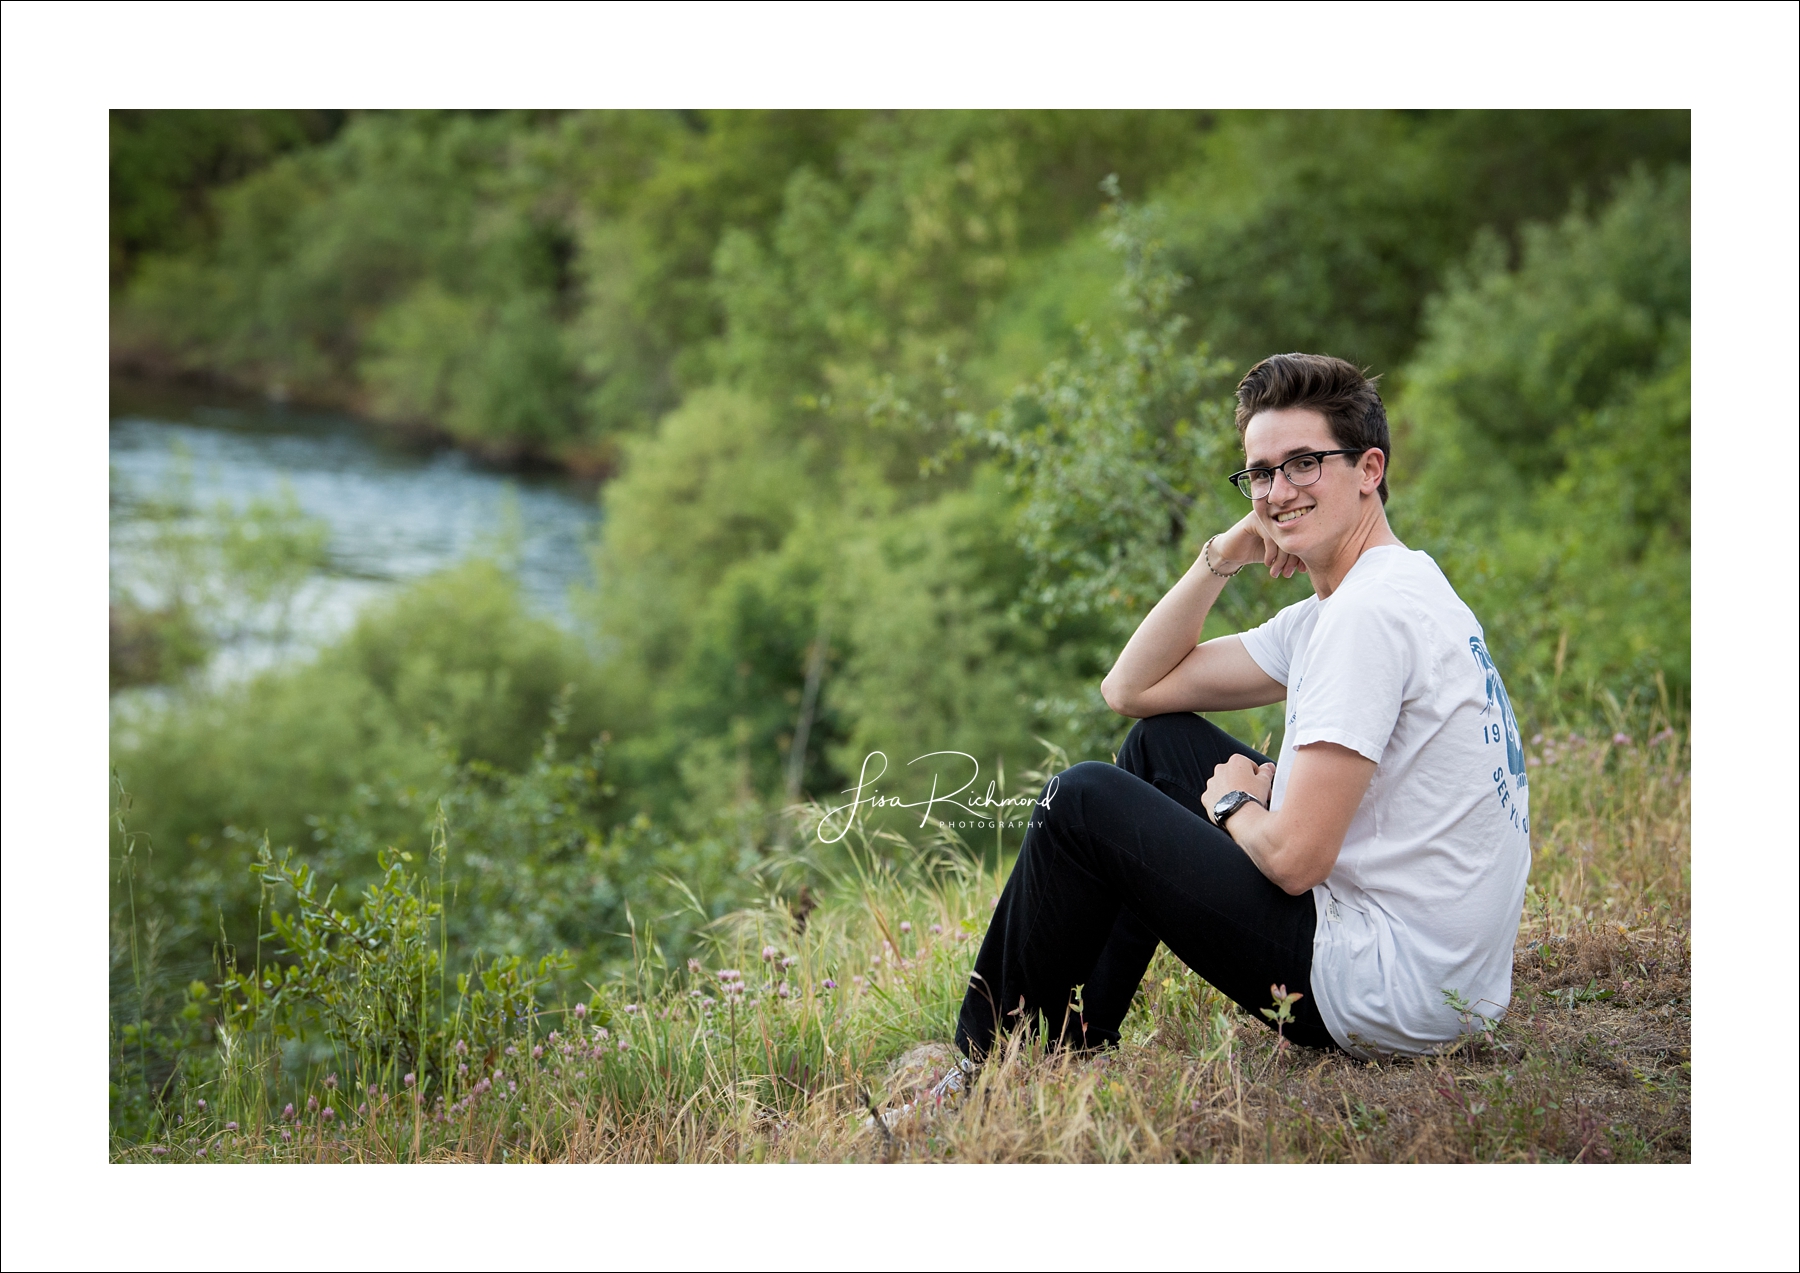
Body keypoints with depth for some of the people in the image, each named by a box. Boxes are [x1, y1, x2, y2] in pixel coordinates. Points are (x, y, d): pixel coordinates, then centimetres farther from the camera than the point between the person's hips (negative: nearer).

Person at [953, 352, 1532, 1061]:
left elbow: (1294, 856, -24)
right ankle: (1078, 1043, 22)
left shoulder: (1371, 612, -19)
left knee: (1082, 801, -2)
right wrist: (1221, 558, 3)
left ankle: (994, 1060, 17)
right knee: (1160, 741, 19)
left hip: (1385, 999, -10)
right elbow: (1132, 689, 15)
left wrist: (1233, 803, -1)